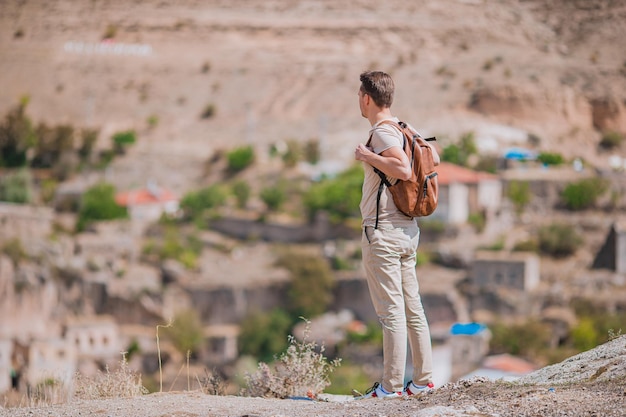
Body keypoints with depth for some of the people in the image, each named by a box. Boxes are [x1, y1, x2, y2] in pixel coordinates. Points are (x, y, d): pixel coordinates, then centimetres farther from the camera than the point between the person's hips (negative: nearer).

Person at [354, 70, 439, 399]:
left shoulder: (382, 132, -14)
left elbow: (404, 169, -28)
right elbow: (434, 158, 23)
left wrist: (368, 156, -18)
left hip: (383, 231, -9)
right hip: (407, 229, 9)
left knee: (390, 310, -7)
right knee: (412, 307, 11)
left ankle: (392, 386, -5)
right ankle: (423, 380, 15)